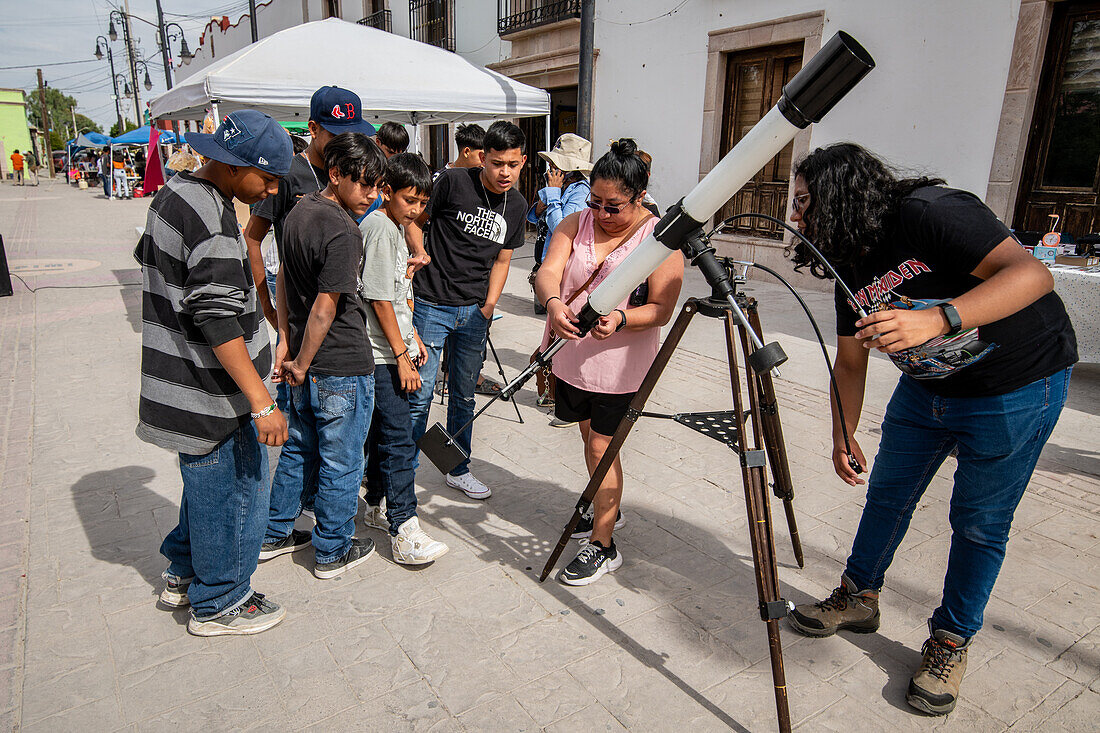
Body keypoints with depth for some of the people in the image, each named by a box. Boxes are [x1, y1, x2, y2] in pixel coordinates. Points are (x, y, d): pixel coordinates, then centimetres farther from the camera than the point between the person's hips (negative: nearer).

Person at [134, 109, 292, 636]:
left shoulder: (173, 194, 9)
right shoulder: (210, 218, -24)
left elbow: (147, 258, 24)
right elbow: (220, 322, -28)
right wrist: (261, 402, -27)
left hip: (184, 383, 10)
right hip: (214, 393, -10)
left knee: (206, 482, 25)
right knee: (235, 492, 6)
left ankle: (183, 576, 42)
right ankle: (218, 603, 23)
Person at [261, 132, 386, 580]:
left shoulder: (300, 211, 8)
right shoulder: (342, 232, -21)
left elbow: (283, 281, 13)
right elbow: (325, 307, -22)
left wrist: (287, 343, 14)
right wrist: (301, 364, -11)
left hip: (307, 362, 9)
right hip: (342, 367, -9)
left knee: (299, 450, 22)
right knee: (340, 463, 7)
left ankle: (275, 535, 36)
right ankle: (333, 552, 23)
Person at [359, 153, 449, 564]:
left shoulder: (395, 228, 16)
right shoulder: (379, 228, -14)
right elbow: (379, 299, -18)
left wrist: (411, 335, 19)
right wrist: (402, 354, -17)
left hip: (392, 349, 10)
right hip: (381, 355, -10)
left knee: (384, 433, 17)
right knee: (399, 440, -10)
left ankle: (377, 507, 30)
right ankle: (404, 533, -5)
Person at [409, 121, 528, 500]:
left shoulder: (517, 206, 6)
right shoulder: (453, 181, -9)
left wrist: (488, 306, 6)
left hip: (474, 312, 5)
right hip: (431, 305, -4)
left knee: (464, 395, 15)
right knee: (419, 394, -2)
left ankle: (458, 470, 31)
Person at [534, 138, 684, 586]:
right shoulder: (576, 223, 2)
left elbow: (661, 310, -14)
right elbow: (548, 271, -11)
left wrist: (619, 319, -33)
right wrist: (553, 301, -33)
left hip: (619, 363, -5)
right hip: (572, 355, 6)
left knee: (601, 446, -3)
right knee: (589, 435, 19)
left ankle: (602, 546, 12)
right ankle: (608, 510, 42)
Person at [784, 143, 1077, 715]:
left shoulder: (929, 213, -25)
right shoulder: (851, 267, -2)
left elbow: (1032, 274, -36)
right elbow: (851, 362, 7)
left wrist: (937, 319, -49)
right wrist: (843, 439, 6)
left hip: (1018, 386, -7)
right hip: (927, 386, 7)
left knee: (979, 522, 3)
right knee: (887, 492, 11)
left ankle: (951, 641, 22)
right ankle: (859, 596, 31)